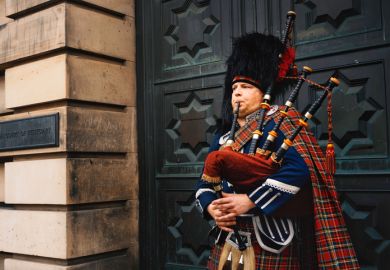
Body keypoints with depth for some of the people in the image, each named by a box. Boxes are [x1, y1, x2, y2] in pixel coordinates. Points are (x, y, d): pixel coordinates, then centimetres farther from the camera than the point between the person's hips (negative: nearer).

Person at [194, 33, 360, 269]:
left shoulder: (278, 122, -8)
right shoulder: (223, 135, 12)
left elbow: (300, 168, -22)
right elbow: (206, 181, 12)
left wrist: (250, 200, -24)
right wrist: (211, 207, -10)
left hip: (271, 242, -6)